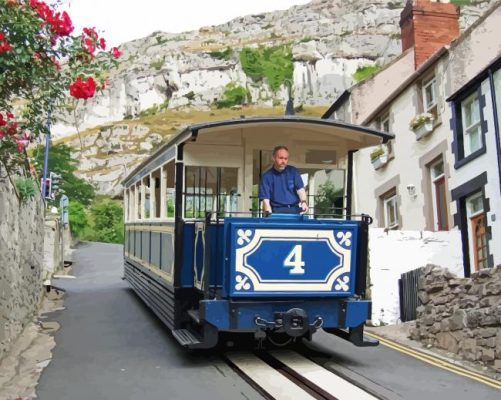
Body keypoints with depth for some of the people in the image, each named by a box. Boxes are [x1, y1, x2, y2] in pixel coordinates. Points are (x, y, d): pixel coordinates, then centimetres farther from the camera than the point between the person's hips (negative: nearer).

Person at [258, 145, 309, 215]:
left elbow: (300, 189, 0)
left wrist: (303, 202, -20)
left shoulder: (293, 171, 8)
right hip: (277, 211, -2)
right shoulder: (266, 176, 0)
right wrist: (269, 213, -22)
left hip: (294, 210, 2)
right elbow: (265, 198, -5)